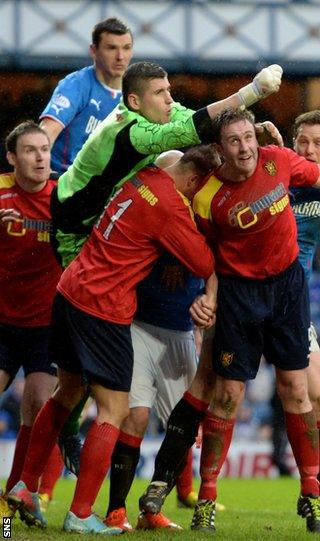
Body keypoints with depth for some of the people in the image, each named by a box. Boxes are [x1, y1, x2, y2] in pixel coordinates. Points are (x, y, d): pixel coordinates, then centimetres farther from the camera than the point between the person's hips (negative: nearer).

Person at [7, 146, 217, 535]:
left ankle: (26, 486, 28)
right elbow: (205, 264, -11)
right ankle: (80, 515, -2)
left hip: (70, 289, 9)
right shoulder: (170, 207, -17)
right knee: (114, 411, -1)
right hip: (103, 308, -9)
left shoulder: (144, 177, 6)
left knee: (68, 393, 23)